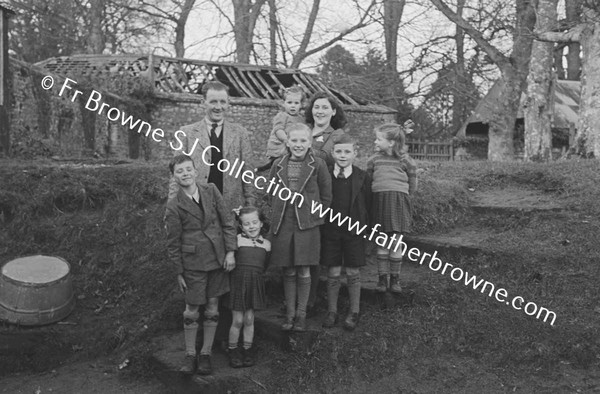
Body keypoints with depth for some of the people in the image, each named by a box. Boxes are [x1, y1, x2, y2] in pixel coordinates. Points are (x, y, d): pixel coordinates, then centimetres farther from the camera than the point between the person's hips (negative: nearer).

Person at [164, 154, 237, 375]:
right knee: (192, 310, 5)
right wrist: (179, 272, -2)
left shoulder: (211, 191, 0)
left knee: (212, 307, 10)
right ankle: (190, 355, 22)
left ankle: (206, 353, 23)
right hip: (193, 263, -3)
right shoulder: (174, 206, -8)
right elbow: (173, 243, -3)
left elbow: (227, 222, 3)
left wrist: (230, 251, -4)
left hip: (218, 260, 3)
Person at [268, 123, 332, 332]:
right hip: (283, 224, 2)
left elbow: (326, 195, 2)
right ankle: (290, 313, 20)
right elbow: (271, 194, 15)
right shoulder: (278, 165, 6)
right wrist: (278, 215, 7)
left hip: (307, 224, -2)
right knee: (288, 271, 8)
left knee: (303, 271, 2)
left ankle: (301, 314, 16)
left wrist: (316, 216, -1)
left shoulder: (318, 165, -2)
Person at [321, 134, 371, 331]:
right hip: (331, 230, 1)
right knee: (333, 273, 6)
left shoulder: (363, 177, -2)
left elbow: (367, 204, 2)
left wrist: (362, 225, -3)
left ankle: (354, 312, 22)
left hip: (354, 230, 0)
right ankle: (332, 312, 19)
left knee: (353, 273, 8)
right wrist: (323, 225, 0)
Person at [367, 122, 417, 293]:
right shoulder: (374, 160, 7)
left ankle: (395, 279, 15)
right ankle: (382, 278, 14)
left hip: (398, 201, -1)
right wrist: (381, 195, 12)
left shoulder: (405, 160, 3)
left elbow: (412, 185, 11)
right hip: (379, 201, 2)